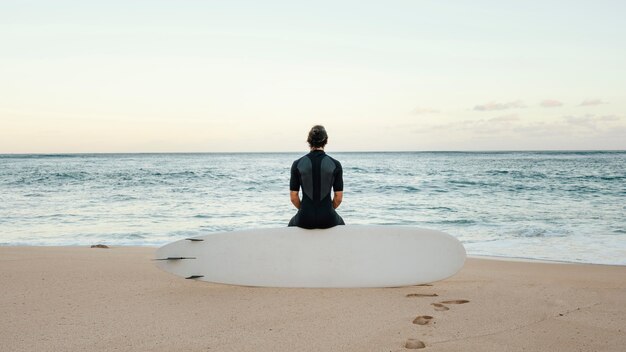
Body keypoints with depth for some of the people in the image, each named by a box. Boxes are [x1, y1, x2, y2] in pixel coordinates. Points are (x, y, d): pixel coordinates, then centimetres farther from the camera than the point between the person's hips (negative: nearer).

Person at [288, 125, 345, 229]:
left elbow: (293, 197, -2)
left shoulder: (297, 164, -5)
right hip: (328, 219, 0)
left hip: (304, 219, 0)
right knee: (340, 224, 37)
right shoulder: (335, 164, -5)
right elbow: (338, 198, -3)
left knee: (292, 224, 37)